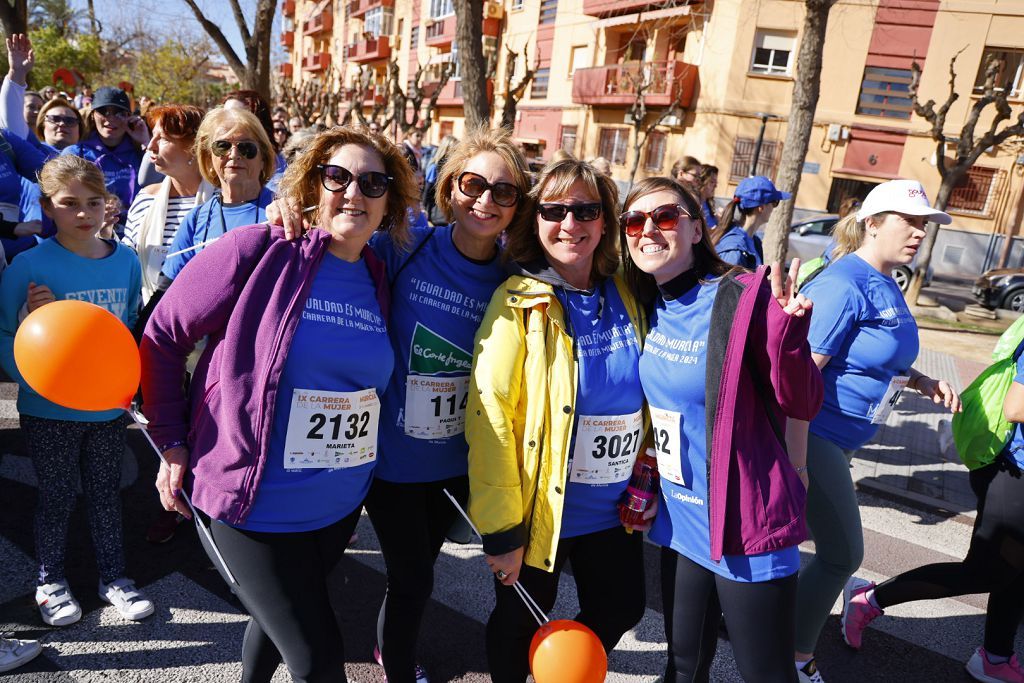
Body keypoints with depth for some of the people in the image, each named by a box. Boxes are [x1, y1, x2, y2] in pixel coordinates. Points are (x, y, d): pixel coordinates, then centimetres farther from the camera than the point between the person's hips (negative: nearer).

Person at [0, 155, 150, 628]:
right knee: (56, 498, 13)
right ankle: (50, 581, 37)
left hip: (109, 407, 3)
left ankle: (113, 577, 35)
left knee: (106, 493, 17)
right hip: (48, 411, -3)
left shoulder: (126, 260, -3)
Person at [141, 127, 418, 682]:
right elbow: (163, 336, -7)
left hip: (341, 505, 6)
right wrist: (172, 441, -5)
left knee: (280, 620, 27)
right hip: (254, 506, -5)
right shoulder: (260, 252, -16)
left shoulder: (378, 281, 1)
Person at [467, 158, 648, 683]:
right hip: (540, 509, -5)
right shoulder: (520, 301, -16)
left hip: (613, 509, 5)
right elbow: (490, 415, -19)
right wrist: (501, 530, -19)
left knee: (619, 611, 21)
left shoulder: (623, 296, -1)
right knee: (521, 626, 15)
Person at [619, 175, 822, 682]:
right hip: (680, 517, 6)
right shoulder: (646, 307, 2)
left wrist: (786, 327, -29)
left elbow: (802, 404, -15)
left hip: (746, 524, -5)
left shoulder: (744, 299, -16)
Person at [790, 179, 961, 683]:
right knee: (843, 554, 2)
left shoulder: (885, 285, 10)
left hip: (836, 439, 9)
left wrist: (921, 381, 7)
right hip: (812, 436, -9)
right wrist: (796, 460, -25)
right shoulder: (844, 284, -19)